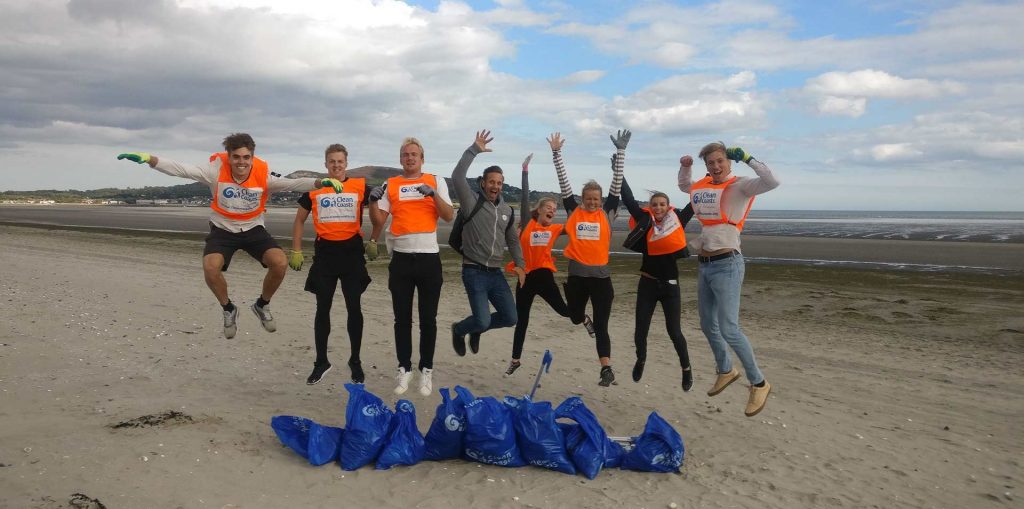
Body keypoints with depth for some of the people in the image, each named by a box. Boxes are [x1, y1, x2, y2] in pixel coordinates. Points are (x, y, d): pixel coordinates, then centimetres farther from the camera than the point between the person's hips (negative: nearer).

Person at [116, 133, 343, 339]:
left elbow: (293, 183, -27)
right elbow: (182, 169, -27)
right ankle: (228, 309, 3)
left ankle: (262, 305, 8)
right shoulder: (216, 170, -21)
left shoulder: (263, 175, -19)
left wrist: (321, 182, -43)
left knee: (280, 263, -22)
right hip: (222, 230, 0)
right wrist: (150, 160, -40)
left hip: (253, 229, 1)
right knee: (210, 267, -28)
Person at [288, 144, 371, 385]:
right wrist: (296, 251, 6)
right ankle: (321, 362, 17)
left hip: (352, 251, -1)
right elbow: (299, 220, 12)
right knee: (322, 309, 5)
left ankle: (355, 361, 16)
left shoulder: (360, 186, 0)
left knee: (354, 308, 2)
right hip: (324, 252, 1)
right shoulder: (314, 188, 4)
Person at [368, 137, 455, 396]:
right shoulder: (390, 185, 8)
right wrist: (373, 200, -15)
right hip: (401, 258, 1)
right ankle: (404, 369, 17)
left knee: (428, 318, 5)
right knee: (402, 318, 7)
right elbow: (378, 220, 3)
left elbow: (449, 216, -3)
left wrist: (434, 194, -16)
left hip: (429, 257, -1)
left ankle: (426, 370, 16)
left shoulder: (436, 182, 5)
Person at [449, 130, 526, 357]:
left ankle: (475, 329, 32)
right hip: (474, 272, -6)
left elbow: (512, 239, 21)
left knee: (510, 318, 5)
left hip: (496, 273, 6)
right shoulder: (472, 201, -7)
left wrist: (519, 264, 9)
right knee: (483, 321, -13)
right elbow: (457, 178, -23)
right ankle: (459, 330, 22)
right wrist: (474, 150, -23)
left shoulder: (507, 210, 10)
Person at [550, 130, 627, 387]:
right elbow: (563, 182, -2)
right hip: (577, 274, 2)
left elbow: (617, 183, -4)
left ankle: (607, 369, 0)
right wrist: (556, 153, -8)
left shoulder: (607, 212, 1)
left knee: (600, 325, -1)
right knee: (576, 318, 20)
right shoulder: (574, 211, 2)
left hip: (601, 275, -2)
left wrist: (620, 151, -11)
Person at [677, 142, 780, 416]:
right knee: (708, 326, 17)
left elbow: (772, 181, -27)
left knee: (729, 329, -12)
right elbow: (684, 186, 32)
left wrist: (746, 157, -19)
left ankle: (759, 383, 4)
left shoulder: (739, 186, -9)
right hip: (704, 265, 8)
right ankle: (725, 370, 40)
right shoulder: (703, 186, 10)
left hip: (726, 265, -8)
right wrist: (685, 167, 13)